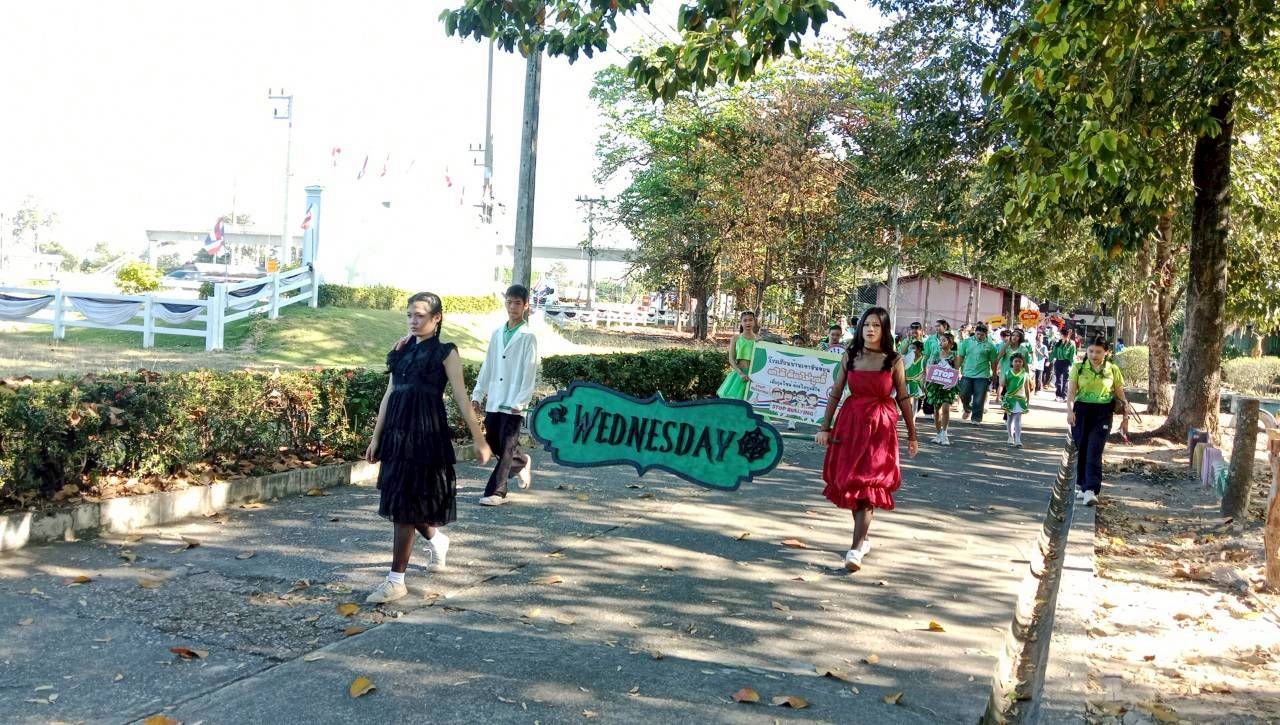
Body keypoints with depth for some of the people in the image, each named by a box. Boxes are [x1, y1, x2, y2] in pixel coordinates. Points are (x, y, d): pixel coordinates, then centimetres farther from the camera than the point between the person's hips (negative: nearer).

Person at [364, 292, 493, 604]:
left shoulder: (445, 353, -2)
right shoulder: (402, 350, 14)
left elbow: (462, 399, -5)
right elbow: (389, 395, 14)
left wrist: (478, 439, -6)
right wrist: (376, 437, 12)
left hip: (427, 434, -6)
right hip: (397, 432, 6)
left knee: (405, 508, -7)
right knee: (398, 501, 13)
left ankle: (396, 581, 1)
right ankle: (437, 539, 42)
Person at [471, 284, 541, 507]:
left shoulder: (528, 337, -5)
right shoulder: (497, 334, 11)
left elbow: (530, 373, -8)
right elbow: (487, 366, 15)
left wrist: (520, 402, -14)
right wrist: (477, 394, 11)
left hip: (513, 404, -6)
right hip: (494, 401, 6)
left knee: (506, 448, -3)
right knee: (493, 443, 11)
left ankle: (496, 492, 2)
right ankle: (521, 463, 36)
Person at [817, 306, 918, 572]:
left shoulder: (893, 361, -1)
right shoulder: (850, 357, 4)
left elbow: (903, 398, 3)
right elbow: (835, 393, 5)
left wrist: (912, 435, 6)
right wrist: (825, 427, 1)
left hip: (880, 428, -3)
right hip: (850, 425, 3)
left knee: (866, 486, -9)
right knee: (849, 482, 9)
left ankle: (856, 549, -13)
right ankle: (863, 538, 27)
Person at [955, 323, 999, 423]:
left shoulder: (989, 346, 0)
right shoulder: (967, 342, 6)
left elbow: (993, 362, 3)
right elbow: (960, 357, 9)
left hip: (982, 375, -2)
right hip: (967, 374, 2)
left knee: (979, 400, -3)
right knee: (964, 395, 4)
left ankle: (976, 418, 7)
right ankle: (967, 410, 33)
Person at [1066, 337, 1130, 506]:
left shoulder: (1112, 370, 4)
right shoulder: (1078, 368, 3)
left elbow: (1121, 396, 10)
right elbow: (1071, 391, -4)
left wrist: (1125, 418, 5)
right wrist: (1069, 410, -19)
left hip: (1103, 414, -1)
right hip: (1081, 411, 1)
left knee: (1094, 452, -11)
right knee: (1082, 451, 8)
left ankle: (1091, 490, -17)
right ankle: (1083, 486, 23)